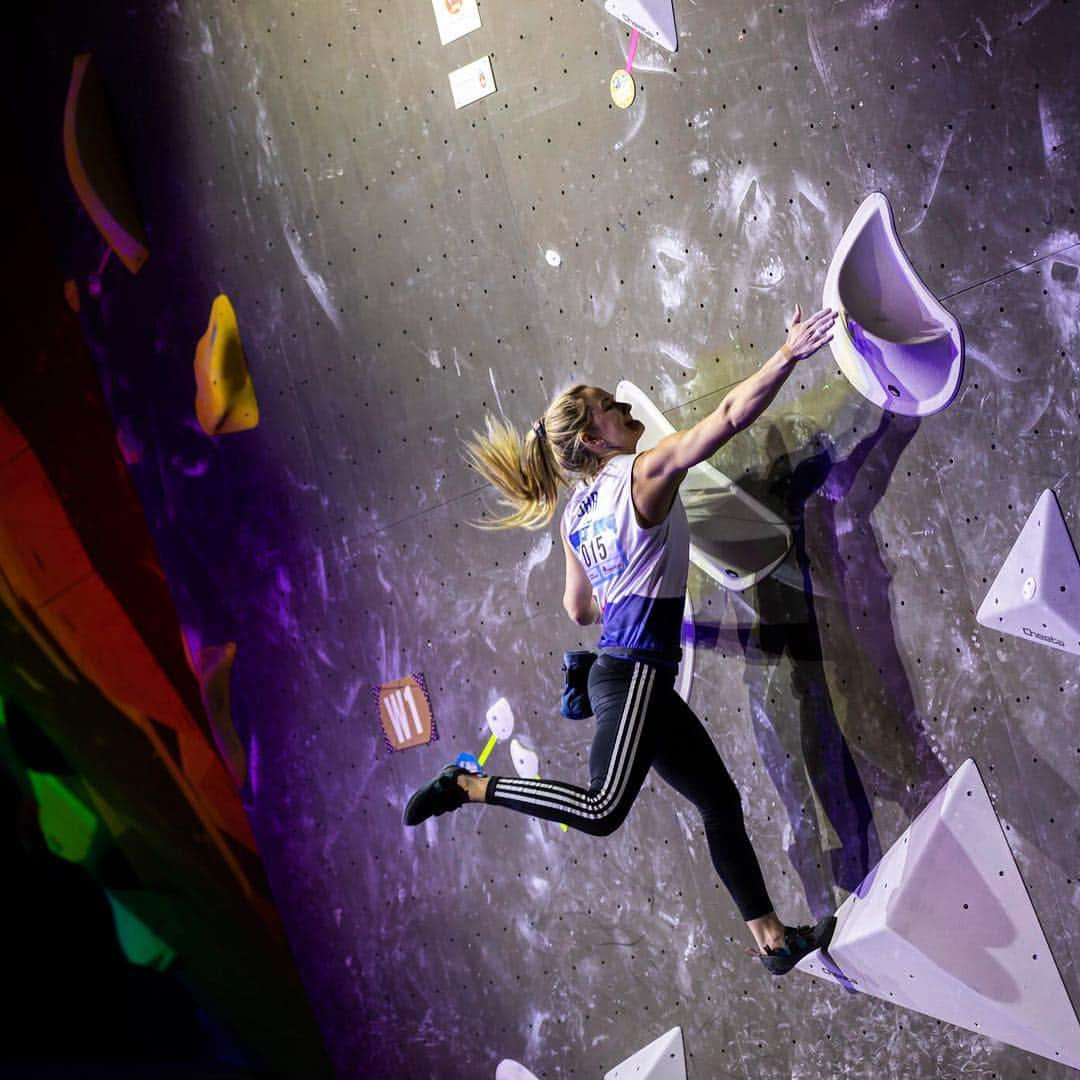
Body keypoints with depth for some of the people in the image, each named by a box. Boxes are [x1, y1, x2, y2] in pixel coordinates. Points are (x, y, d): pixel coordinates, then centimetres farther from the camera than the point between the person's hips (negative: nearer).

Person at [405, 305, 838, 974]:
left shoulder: (575, 516, 16)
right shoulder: (645, 472, -7)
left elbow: (579, 609, 24)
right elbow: (731, 415, -15)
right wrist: (790, 354, -14)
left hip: (628, 673, 10)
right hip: (634, 670, -10)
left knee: (720, 801, 10)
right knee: (603, 809, -17)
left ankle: (772, 938, 13)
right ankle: (468, 786, -6)